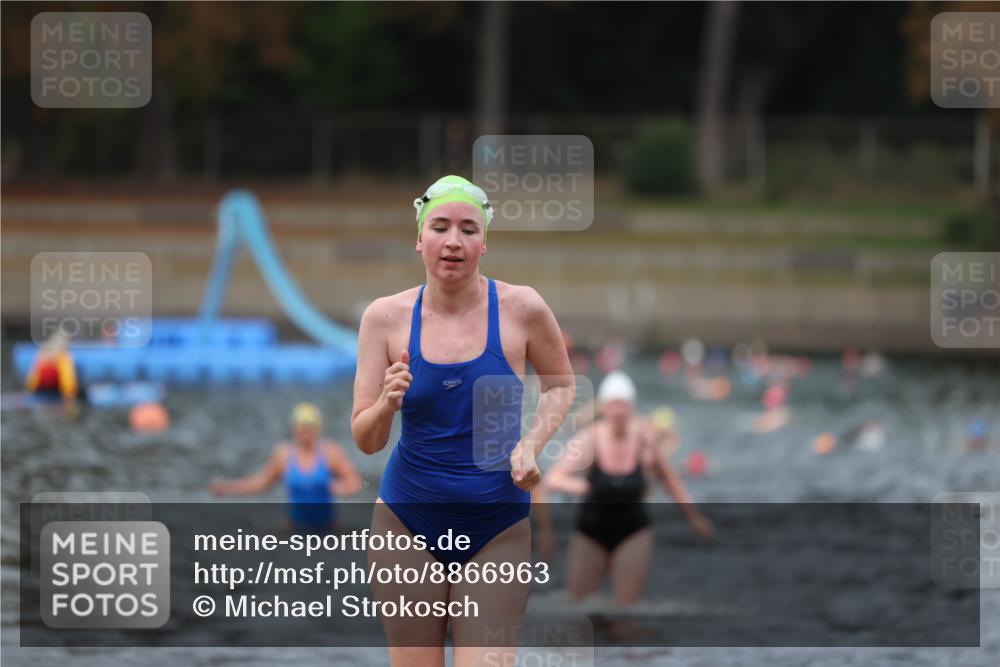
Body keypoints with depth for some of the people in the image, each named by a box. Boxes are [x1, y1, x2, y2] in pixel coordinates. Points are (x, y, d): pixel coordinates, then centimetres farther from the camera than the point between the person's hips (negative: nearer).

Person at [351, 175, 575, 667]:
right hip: (408, 523, 1)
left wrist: (532, 444, -5)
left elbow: (562, 386, 13)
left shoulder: (520, 309, -6)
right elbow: (365, 441, 0)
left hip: (498, 530, -1)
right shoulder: (386, 317, -4)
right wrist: (387, 405, -23)